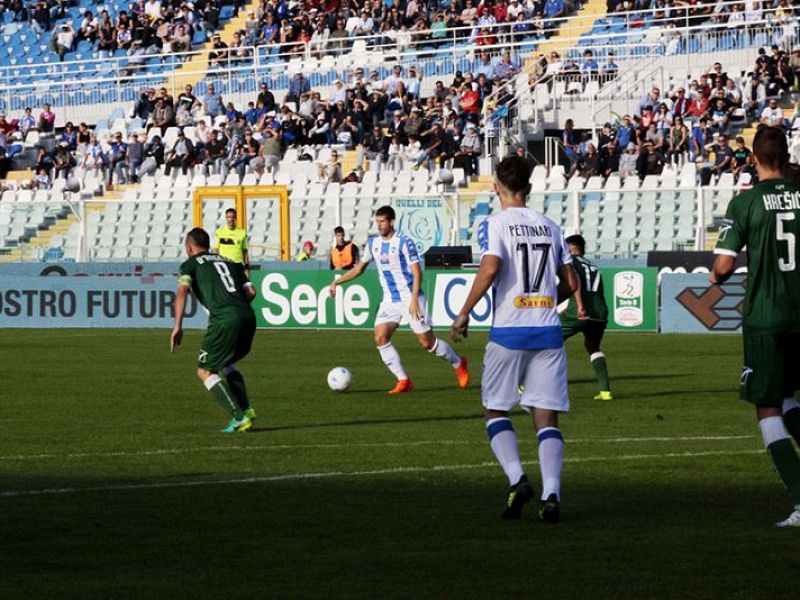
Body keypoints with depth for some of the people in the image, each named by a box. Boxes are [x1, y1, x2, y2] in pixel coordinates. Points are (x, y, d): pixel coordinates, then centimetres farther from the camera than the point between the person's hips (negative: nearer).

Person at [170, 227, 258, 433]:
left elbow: (182, 291, -6)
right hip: (248, 316, 6)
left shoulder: (191, 264, 12)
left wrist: (177, 326, -11)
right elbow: (250, 292, 18)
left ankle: (239, 417, -7)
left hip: (224, 320, -6)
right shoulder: (229, 262, 28)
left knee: (205, 371, 6)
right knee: (225, 363, 29)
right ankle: (245, 409, 13)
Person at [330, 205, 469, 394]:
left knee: (427, 342, -5)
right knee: (380, 338, -12)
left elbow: (417, 273, -14)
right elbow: (359, 268, 19)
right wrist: (336, 282, 11)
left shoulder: (404, 242, -13)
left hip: (410, 299, -6)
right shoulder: (373, 243, 6)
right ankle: (403, 381, -6)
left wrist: (414, 300, -21)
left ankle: (458, 363, 21)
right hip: (390, 301, 6)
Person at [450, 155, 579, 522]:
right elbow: (571, 283, 12)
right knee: (546, 417, 3)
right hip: (548, 331, 4)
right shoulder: (549, 227, 11)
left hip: (509, 331, -4)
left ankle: (517, 479, -9)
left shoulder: (494, 225, -3)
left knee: (495, 411, 11)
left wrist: (464, 313, -10)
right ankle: (551, 494, -11)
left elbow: (490, 268, -19)